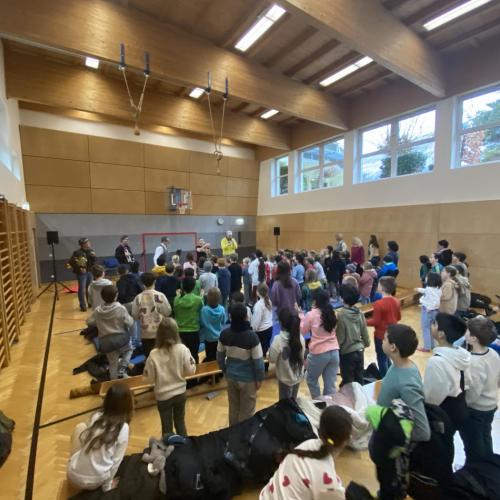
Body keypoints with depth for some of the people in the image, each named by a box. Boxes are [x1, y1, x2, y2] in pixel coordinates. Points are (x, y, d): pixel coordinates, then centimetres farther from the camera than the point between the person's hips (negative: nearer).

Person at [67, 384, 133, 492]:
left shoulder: (96, 416, -6)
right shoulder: (123, 428, -14)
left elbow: (84, 441, 8)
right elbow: (116, 461, -8)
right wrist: (108, 485, 9)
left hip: (73, 475, 2)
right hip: (94, 483, -1)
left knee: (80, 427, 15)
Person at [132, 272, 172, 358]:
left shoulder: (138, 298, -8)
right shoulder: (160, 296, -13)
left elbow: (135, 315, -1)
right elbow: (168, 312, -7)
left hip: (145, 332, 1)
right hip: (160, 331, -1)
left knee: (148, 355, 12)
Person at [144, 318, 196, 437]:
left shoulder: (154, 354, -21)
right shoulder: (183, 349, -18)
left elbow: (149, 377, -10)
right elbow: (191, 370, -11)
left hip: (163, 396, -2)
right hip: (180, 393, 2)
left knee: (167, 426, 20)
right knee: (180, 422, 24)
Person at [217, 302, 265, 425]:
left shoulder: (224, 334, -11)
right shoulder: (252, 336, -25)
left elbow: (220, 356, 1)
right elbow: (258, 360, -18)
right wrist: (260, 378, -3)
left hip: (231, 377, 5)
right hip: (248, 379, -4)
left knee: (233, 408, 25)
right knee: (247, 411, 17)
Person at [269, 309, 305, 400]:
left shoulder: (278, 339, -26)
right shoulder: (300, 338, -11)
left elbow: (272, 359, -16)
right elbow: (302, 355, 2)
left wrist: (270, 350, -1)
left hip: (285, 378, -4)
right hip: (298, 376, 4)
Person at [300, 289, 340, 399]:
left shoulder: (311, 314, -11)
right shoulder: (333, 313, 0)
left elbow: (302, 331, 2)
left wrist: (301, 317, 16)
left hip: (318, 354, -4)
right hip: (334, 352, 4)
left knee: (311, 379, 20)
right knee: (331, 384, 14)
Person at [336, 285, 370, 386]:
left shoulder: (341, 315, -21)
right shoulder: (360, 313, -4)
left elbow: (339, 337, -15)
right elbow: (365, 332, 5)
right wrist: (366, 343, 24)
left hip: (347, 352, -6)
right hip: (359, 350, 6)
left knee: (348, 381, 9)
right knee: (359, 379, 20)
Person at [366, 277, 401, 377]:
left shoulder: (379, 304, -26)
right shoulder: (396, 301, -3)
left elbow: (375, 322, -21)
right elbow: (398, 317, 8)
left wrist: (365, 322, -7)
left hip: (381, 335, -7)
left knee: (381, 358, 10)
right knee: (387, 357, 24)